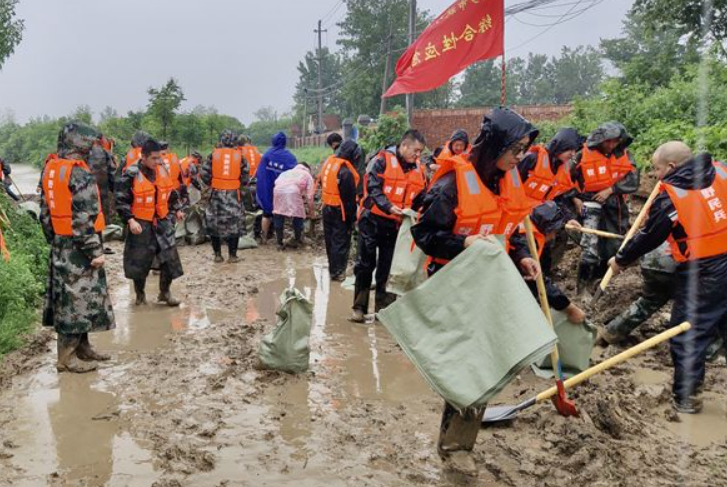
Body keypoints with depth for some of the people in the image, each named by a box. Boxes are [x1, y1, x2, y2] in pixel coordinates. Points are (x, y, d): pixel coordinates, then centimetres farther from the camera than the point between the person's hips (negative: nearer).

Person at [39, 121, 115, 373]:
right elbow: (84, 219, -23)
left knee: (67, 298, 15)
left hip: (60, 244, 9)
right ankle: (67, 356, 4)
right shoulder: (80, 174, -19)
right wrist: (95, 251, -18)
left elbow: (45, 213, 13)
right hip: (78, 247, -9)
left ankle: (81, 346, 26)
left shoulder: (49, 170, 9)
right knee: (78, 299, -2)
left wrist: (54, 240, 20)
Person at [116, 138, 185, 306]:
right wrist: (130, 220, -20)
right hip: (141, 224, -4)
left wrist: (177, 210, 22)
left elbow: (171, 192, 19)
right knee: (140, 261, 6)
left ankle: (165, 292, 18)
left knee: (169, 257, 3)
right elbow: (121, 200, -13)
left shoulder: (163, 170, 3)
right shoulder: (131, 175, -15)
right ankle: (140, 294, 24)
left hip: (162, 222, 5)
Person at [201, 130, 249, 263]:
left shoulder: (214, 154, -1)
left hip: (217, 193, 0)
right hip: (234, 194, 0)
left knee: (214, 223, 12)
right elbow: (245, 179, -1)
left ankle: (218, 255, 14)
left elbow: (205, 175, -3)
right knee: (234, 224, 9)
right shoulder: (239, 156, 0)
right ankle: (232, 256, 10)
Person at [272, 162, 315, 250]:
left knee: (278, 216, 16)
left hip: (278, 190, 3)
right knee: (298, 216, 17)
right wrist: (311, 210, 31)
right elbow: (309, 197, 20)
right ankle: (297, 240, 29)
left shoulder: (287, 172, 40)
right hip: (293, 191, -3)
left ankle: (280, 243, 19)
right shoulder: (307, 175, 29)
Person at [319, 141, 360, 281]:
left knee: (330, 239, 19)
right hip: (340, 211, -8)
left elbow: (321, 182, 14)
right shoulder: (346, 172, -24)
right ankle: (337, 272, 9)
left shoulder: (328, 162, 1)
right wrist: (353, 217, -11)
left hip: (327, 208, 8)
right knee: (341, 242, 3)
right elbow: (349, 198, -20)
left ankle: (332, 267, 33)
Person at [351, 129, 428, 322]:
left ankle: (383, 307, 18)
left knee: (388, 268, 9)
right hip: (373, 220, -4)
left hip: (397, 224, 5)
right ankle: (359, 307, 11)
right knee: (365, 264, 2)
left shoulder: (418, 169, 8)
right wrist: (389, 207, -30)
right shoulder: (383, 160, -9)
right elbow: (373, 188, -17)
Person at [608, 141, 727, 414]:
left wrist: (620, 260, 14)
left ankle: (685, 397, 16)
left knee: (687, 333, 7)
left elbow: (648, 238, -1)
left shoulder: (669, 197, -10)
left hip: (701, 275, -5)